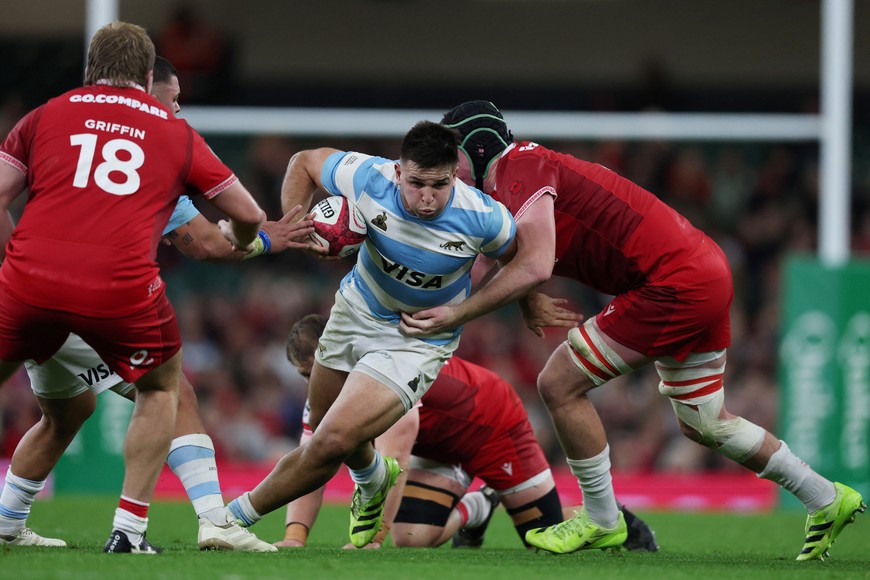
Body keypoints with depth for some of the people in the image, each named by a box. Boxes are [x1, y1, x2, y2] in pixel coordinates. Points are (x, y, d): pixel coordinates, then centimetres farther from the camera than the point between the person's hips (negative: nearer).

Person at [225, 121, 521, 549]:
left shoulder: (483, 218, -27)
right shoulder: (368, 178, -24)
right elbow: (304, 162, -5)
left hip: (417, 341, -4)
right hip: (357, 310, 4)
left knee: (333, 443, -18)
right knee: (323, 428, 23)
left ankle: (233, 517, 0)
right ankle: (373, 481, 57)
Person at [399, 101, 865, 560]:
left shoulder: (519, 170, -14)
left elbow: (535, 267, -27)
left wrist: (458, 312, -24)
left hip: (672, 283, -10)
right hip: (705, 275, 10)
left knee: (560, 385, -5)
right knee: (702, 423, 23)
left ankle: (601, 521, 8)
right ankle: (827, 500, 34)